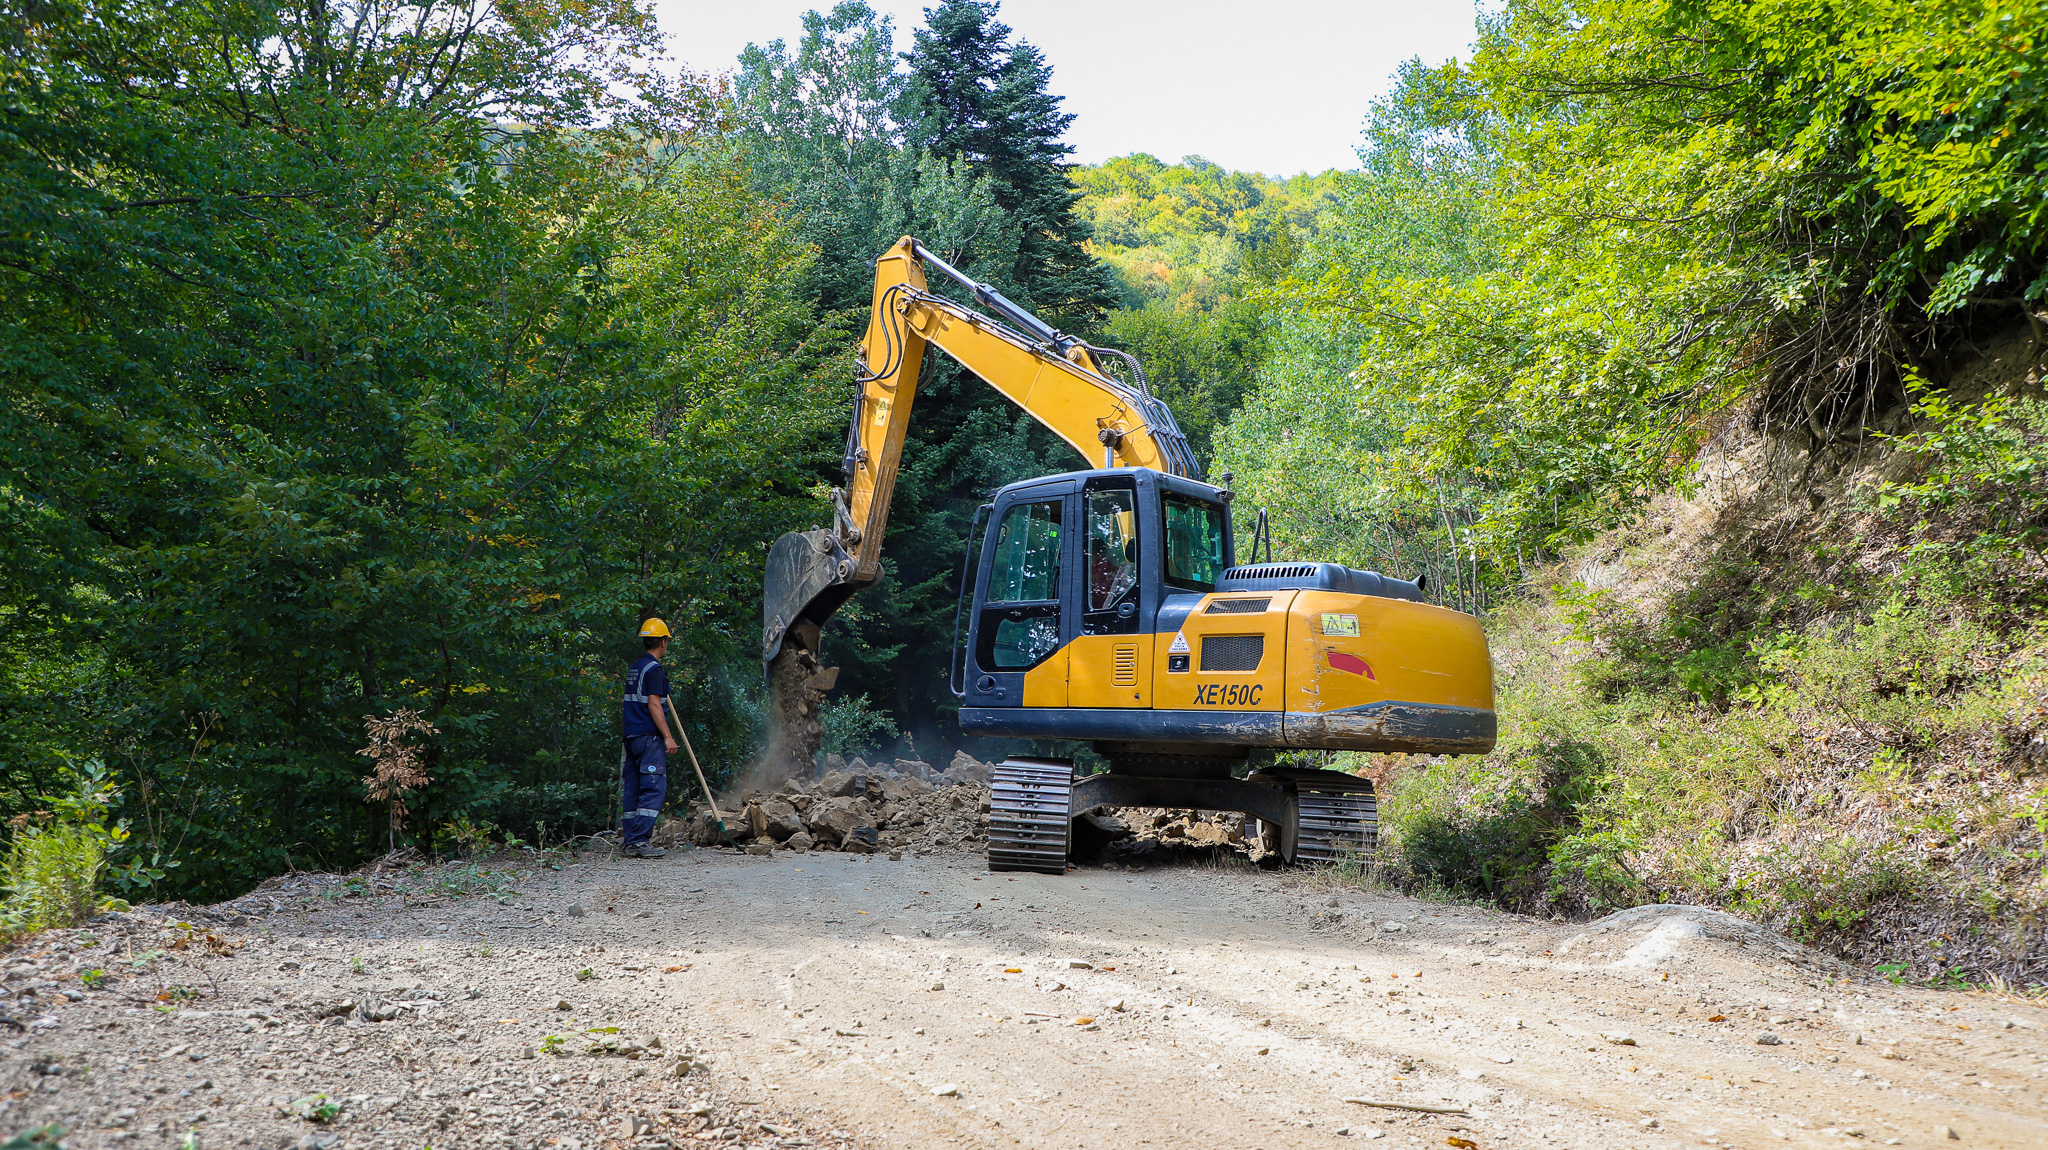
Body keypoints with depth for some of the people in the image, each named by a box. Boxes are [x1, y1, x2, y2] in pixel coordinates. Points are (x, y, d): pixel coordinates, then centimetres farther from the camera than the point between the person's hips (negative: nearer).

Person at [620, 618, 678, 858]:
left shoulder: (634, 668, 16)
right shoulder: (654, 669, -11)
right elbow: (653, 704, -17)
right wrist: (667, 736, -17)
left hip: (631, 736, 9)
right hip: (649, 737, -9)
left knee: (632, 789, 9)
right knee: (654, 788, -9)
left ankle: (628, 842, 10)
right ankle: (639, 841, -14)